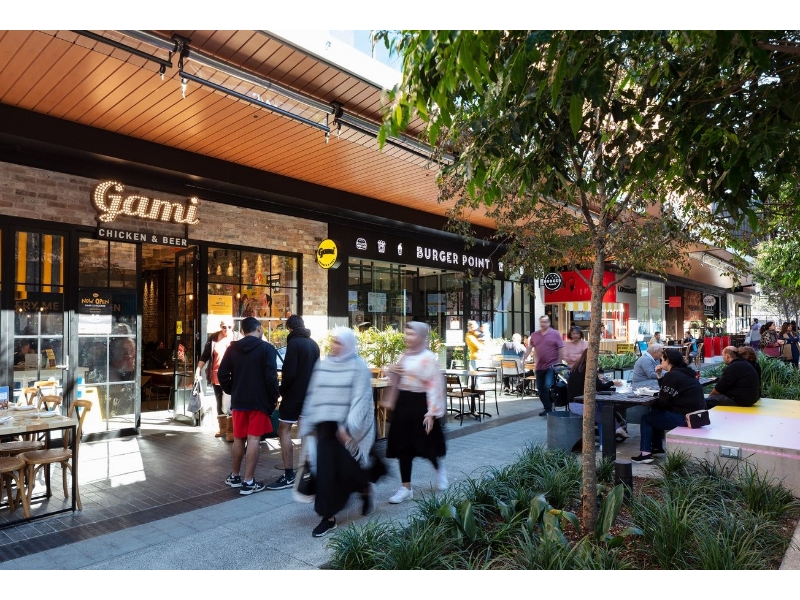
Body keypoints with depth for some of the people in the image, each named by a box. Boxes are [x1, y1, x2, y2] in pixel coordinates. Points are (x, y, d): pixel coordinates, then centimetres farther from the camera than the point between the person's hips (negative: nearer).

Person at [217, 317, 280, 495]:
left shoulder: (232, 348, 5)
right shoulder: (267, 348, -8)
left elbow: (222, 374, 3)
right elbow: (271, 377, -15)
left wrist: (232, 392, 15)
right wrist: (273, 399, -3)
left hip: (238, 400, 5)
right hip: (259, 401, -4)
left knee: (238, 439, 16)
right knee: (253, 439, -1)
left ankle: (235, 476, 29)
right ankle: (248, 482, 2)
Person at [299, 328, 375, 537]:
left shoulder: (358, 367, -7)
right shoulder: (322, 365, 8)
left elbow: (359, 399, -13)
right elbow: (313, 395, 11)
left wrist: (347, 427, -21)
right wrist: (307, 424, 12)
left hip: (348, 428, -4)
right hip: (325, 426, 4)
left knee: (347, 467, -2)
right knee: (325, 470, 1)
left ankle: (366, 490, 31)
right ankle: (328, 516, 14)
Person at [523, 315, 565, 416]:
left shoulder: (555, 334, -2)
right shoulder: (534, 335, 9)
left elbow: (561, 349, -4)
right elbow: (529, 348, 10)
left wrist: (559, 364, -8)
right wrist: (524, 359, 0)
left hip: (551, 366, -5)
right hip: (539, 366, 5)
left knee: (548, 387, -17)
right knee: (540, 389, 9)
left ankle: (549, 409, -3)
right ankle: (547, 408, 23)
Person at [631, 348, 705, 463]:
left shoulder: (671, 375, -16)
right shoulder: (685, 372, 13)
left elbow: (663, 401, -15)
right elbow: (668, 393, 19)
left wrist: (652, 402, 6)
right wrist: (660, 376, 10)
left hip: (684, 417, -10)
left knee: (646, 418, 3)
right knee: (656, 413, 27)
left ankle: (646, 453, 3)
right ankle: (657, 448, 33)